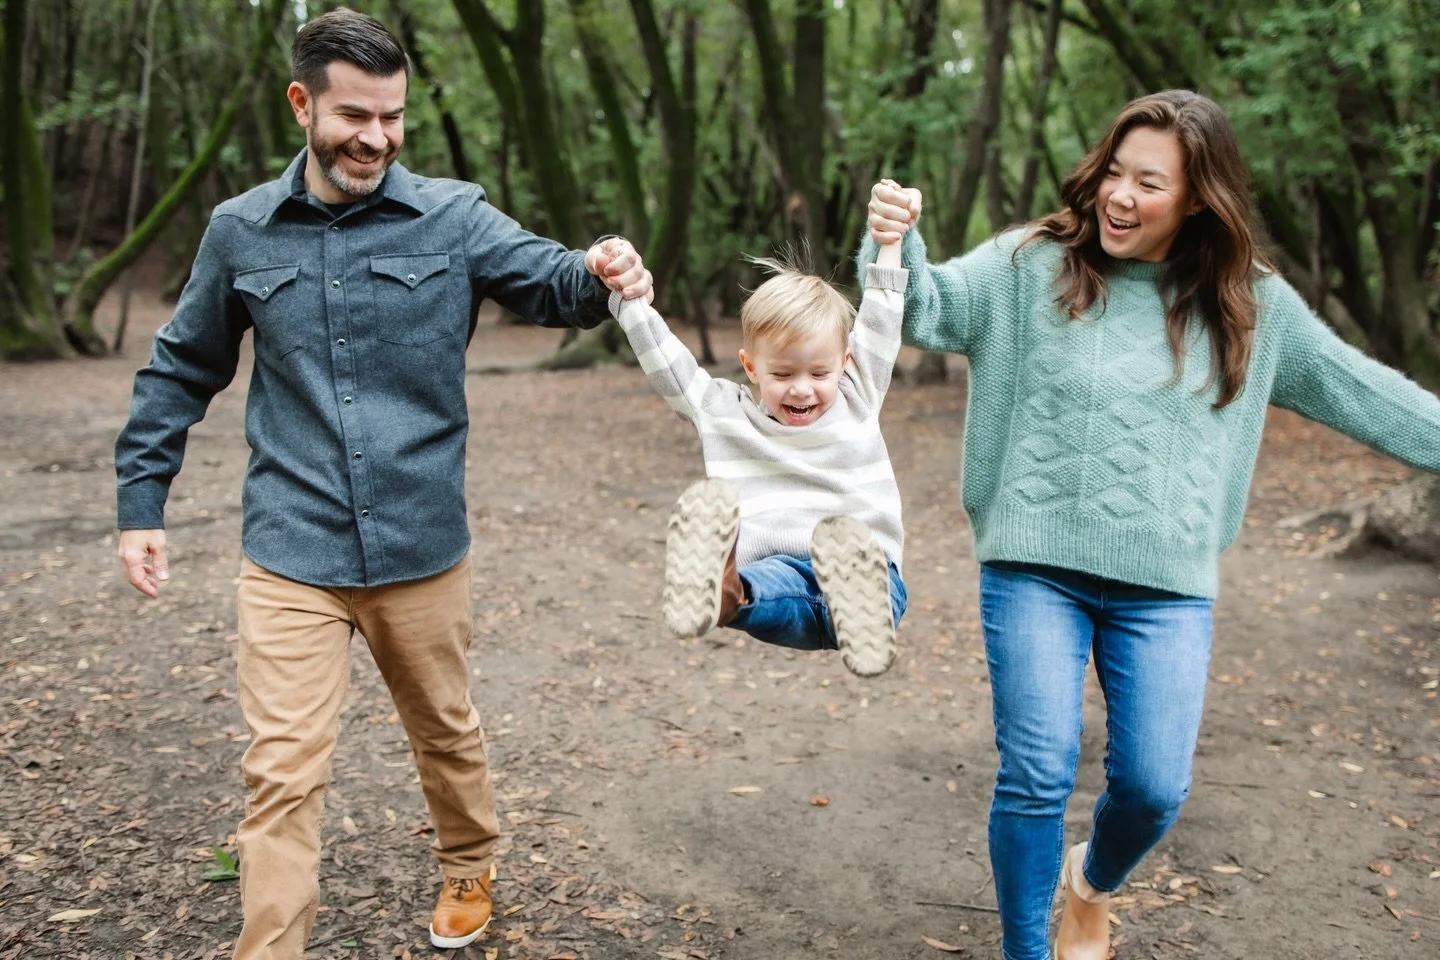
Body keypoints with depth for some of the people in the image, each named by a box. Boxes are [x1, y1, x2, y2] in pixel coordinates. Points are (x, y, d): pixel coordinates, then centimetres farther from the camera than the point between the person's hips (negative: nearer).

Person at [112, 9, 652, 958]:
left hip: (422, 548, 1)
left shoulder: (454, 217, -3)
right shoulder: (240, 231, 1)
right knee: (283, 772, -1)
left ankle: (468, 867, 48)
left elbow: (548, 280, -14)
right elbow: (182, 374, 11)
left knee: (446, 729, 20)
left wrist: (601, 274, -38)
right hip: (291, 558, 0)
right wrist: (140, 503, 9)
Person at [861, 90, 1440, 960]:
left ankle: (1093, 884, 37)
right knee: (1038, 775, -6)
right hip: (1036, 565, -1)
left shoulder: (1250, 302, 4)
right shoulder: (1034, 263, -2)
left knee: (1154, 787, 1)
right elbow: (929, 309, -12)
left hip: (1166, 585, 2)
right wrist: (896, 245, -32)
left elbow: (1357, 390, 12)